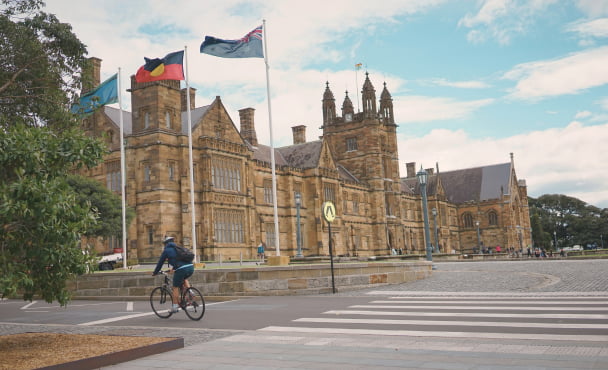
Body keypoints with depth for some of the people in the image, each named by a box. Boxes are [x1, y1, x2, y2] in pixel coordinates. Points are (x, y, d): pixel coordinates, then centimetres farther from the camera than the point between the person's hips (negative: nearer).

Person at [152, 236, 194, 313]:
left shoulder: (166, 250, 11)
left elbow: (160, 262, 16)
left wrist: (155, 272, 30)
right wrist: (174, 268, 57)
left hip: (181, 269, -6)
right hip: (191, 267, 6)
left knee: (175, 287, 10)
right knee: (184, 278, 35)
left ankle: (175, 306, 11)